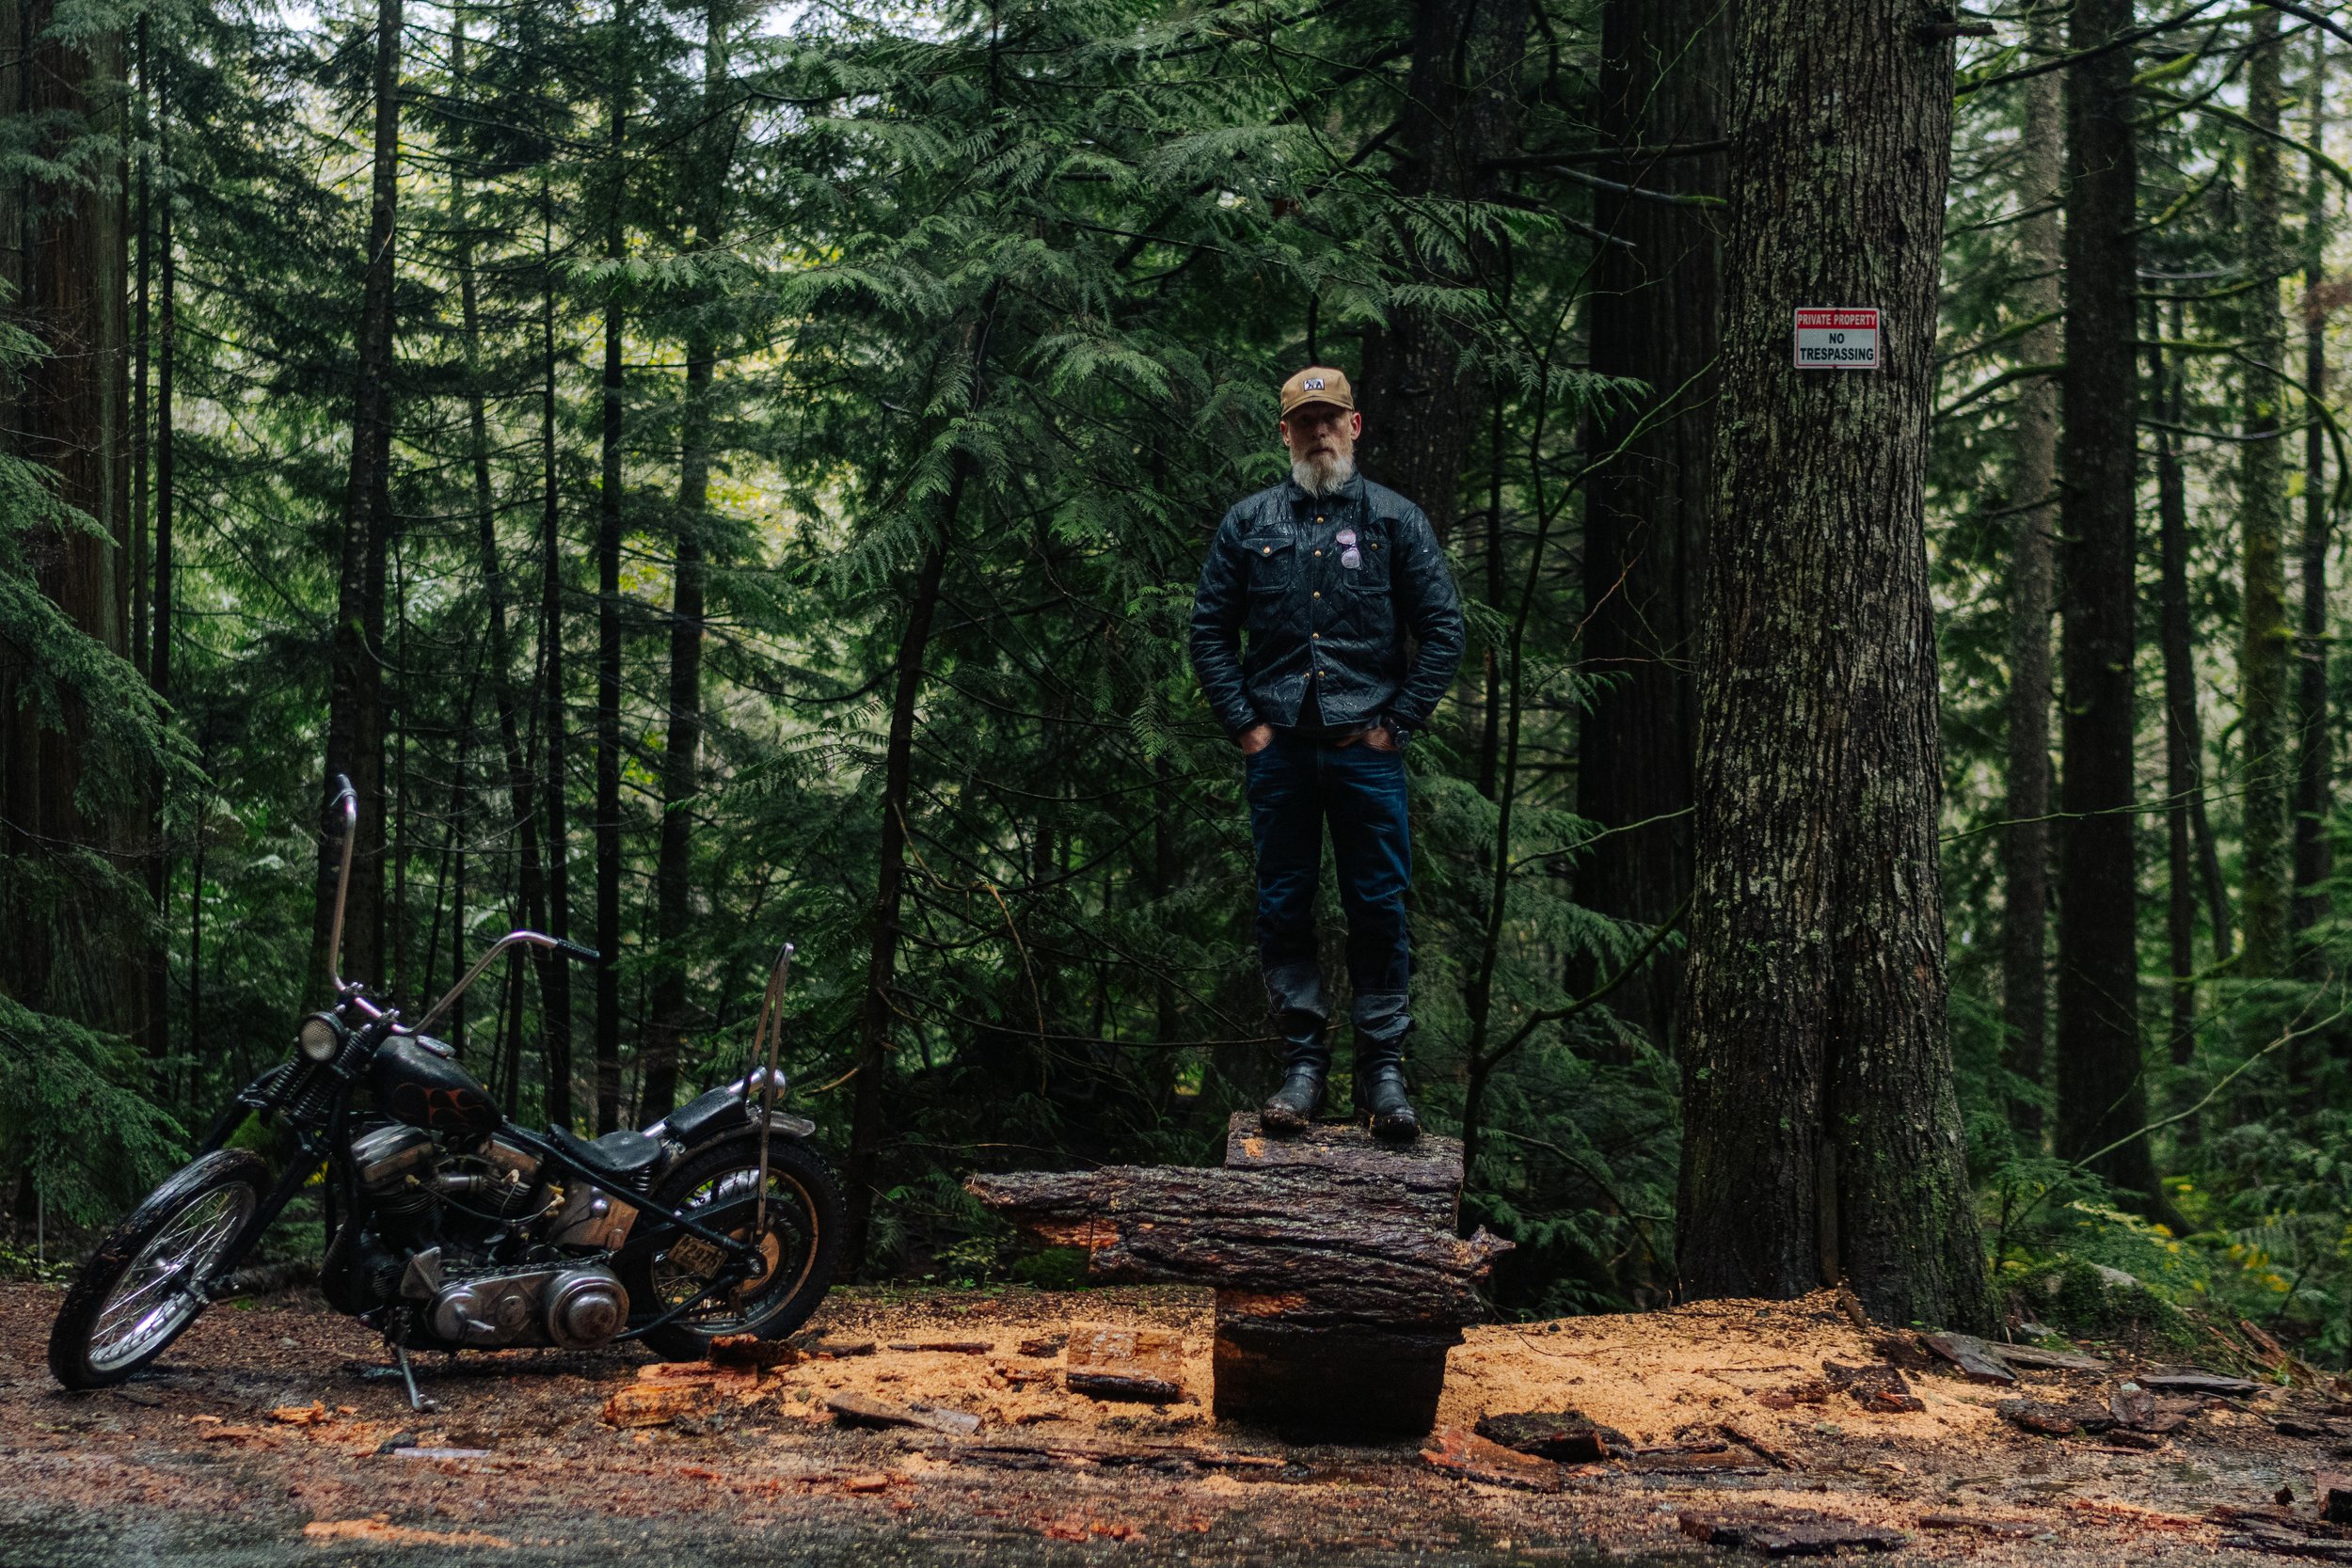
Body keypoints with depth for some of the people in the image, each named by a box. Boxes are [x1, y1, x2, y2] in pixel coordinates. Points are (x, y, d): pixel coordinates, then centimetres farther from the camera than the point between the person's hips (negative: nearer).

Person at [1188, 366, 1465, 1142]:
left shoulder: (1396, 520, 6)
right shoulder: (1248, 524, 10)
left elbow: (1443, 629, 5)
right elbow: (1209, 631, 11)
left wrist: (1396, 722, -2)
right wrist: (1243, 723, 2)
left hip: (1366, 750, -1)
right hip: (1279, 750, 2)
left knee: (1379, 910, -2)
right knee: (1283, 910, 2)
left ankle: (1383, 1071, 4)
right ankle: (1303, 1063, 10)